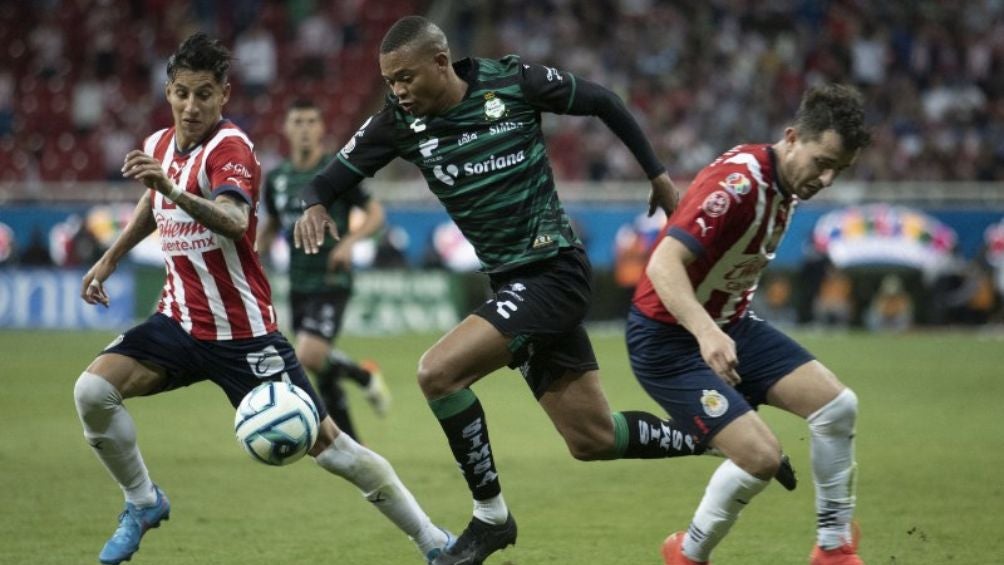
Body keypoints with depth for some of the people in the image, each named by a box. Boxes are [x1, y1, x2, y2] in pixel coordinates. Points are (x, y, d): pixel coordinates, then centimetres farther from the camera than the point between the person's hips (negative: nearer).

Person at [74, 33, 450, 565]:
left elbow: (235, 222, -39)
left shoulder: (230, 147, -17)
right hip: (179, 321, 6)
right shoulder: (158, 145, 4)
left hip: (241, 333, -6)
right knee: (92, 390, -17)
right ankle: (143, 503, 6)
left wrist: (173, 190, -54)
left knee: (326, 445, -8)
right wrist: (109, 259, 23)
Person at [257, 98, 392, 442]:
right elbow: (271, 226, 23)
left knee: (309, 357, -22)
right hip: (298, 283, 6)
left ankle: (365, 376, 6)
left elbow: (375, 213, -5)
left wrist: (349, 241, -21)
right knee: (322, 374, 8)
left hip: (332, 281, -6)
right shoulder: (276, 178, 8)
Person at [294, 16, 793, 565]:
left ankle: (490, 517, -5)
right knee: (592, 440, 10)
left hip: (554, 271, -6)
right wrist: (313, 205, -21)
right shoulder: (400, 122, -2)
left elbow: (602, 102, 1)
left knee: (438, 373, -21)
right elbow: (331, 179, 2)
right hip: (512, 283, 6)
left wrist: (658, 174, 7)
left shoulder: (511, 81, -13)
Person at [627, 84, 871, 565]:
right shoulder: (739, 182, -27)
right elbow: (664, 264, -37)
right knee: (760, 455, -19)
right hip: (669, 340, -9)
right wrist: (706, 333, -51)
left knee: (837, 406, -3)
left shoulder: (787, 183, 2)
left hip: (731, 326, 9)